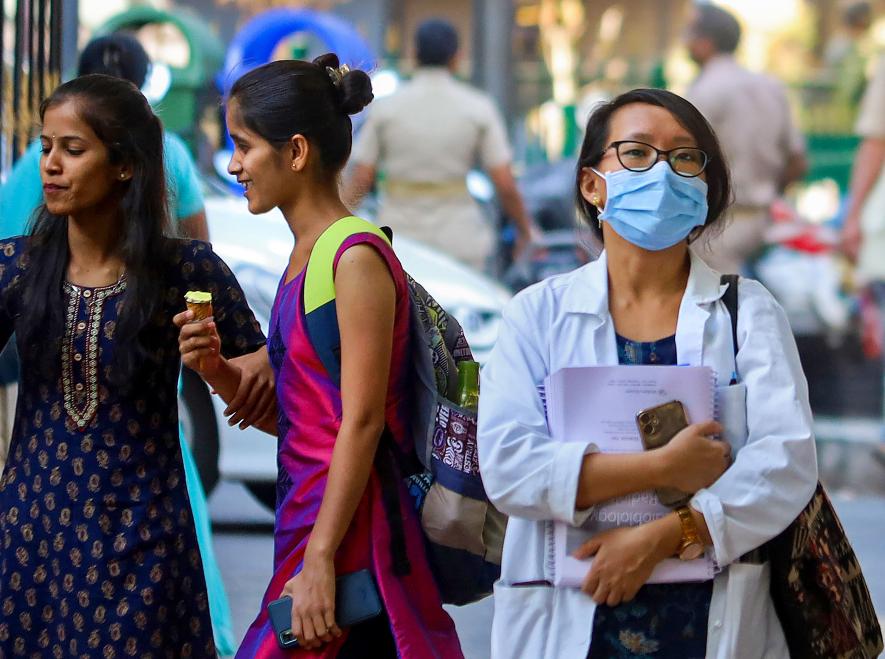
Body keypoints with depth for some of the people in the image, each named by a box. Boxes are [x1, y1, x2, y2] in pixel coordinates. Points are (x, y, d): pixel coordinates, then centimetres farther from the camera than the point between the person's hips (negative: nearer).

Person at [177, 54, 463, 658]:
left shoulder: (357, 258, -12)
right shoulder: (303, 258, 14)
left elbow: (361, 422, -17)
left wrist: (319, 561, -20)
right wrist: (219, 372, 1)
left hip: (347, 532, -8)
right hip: (303, 513, 8)